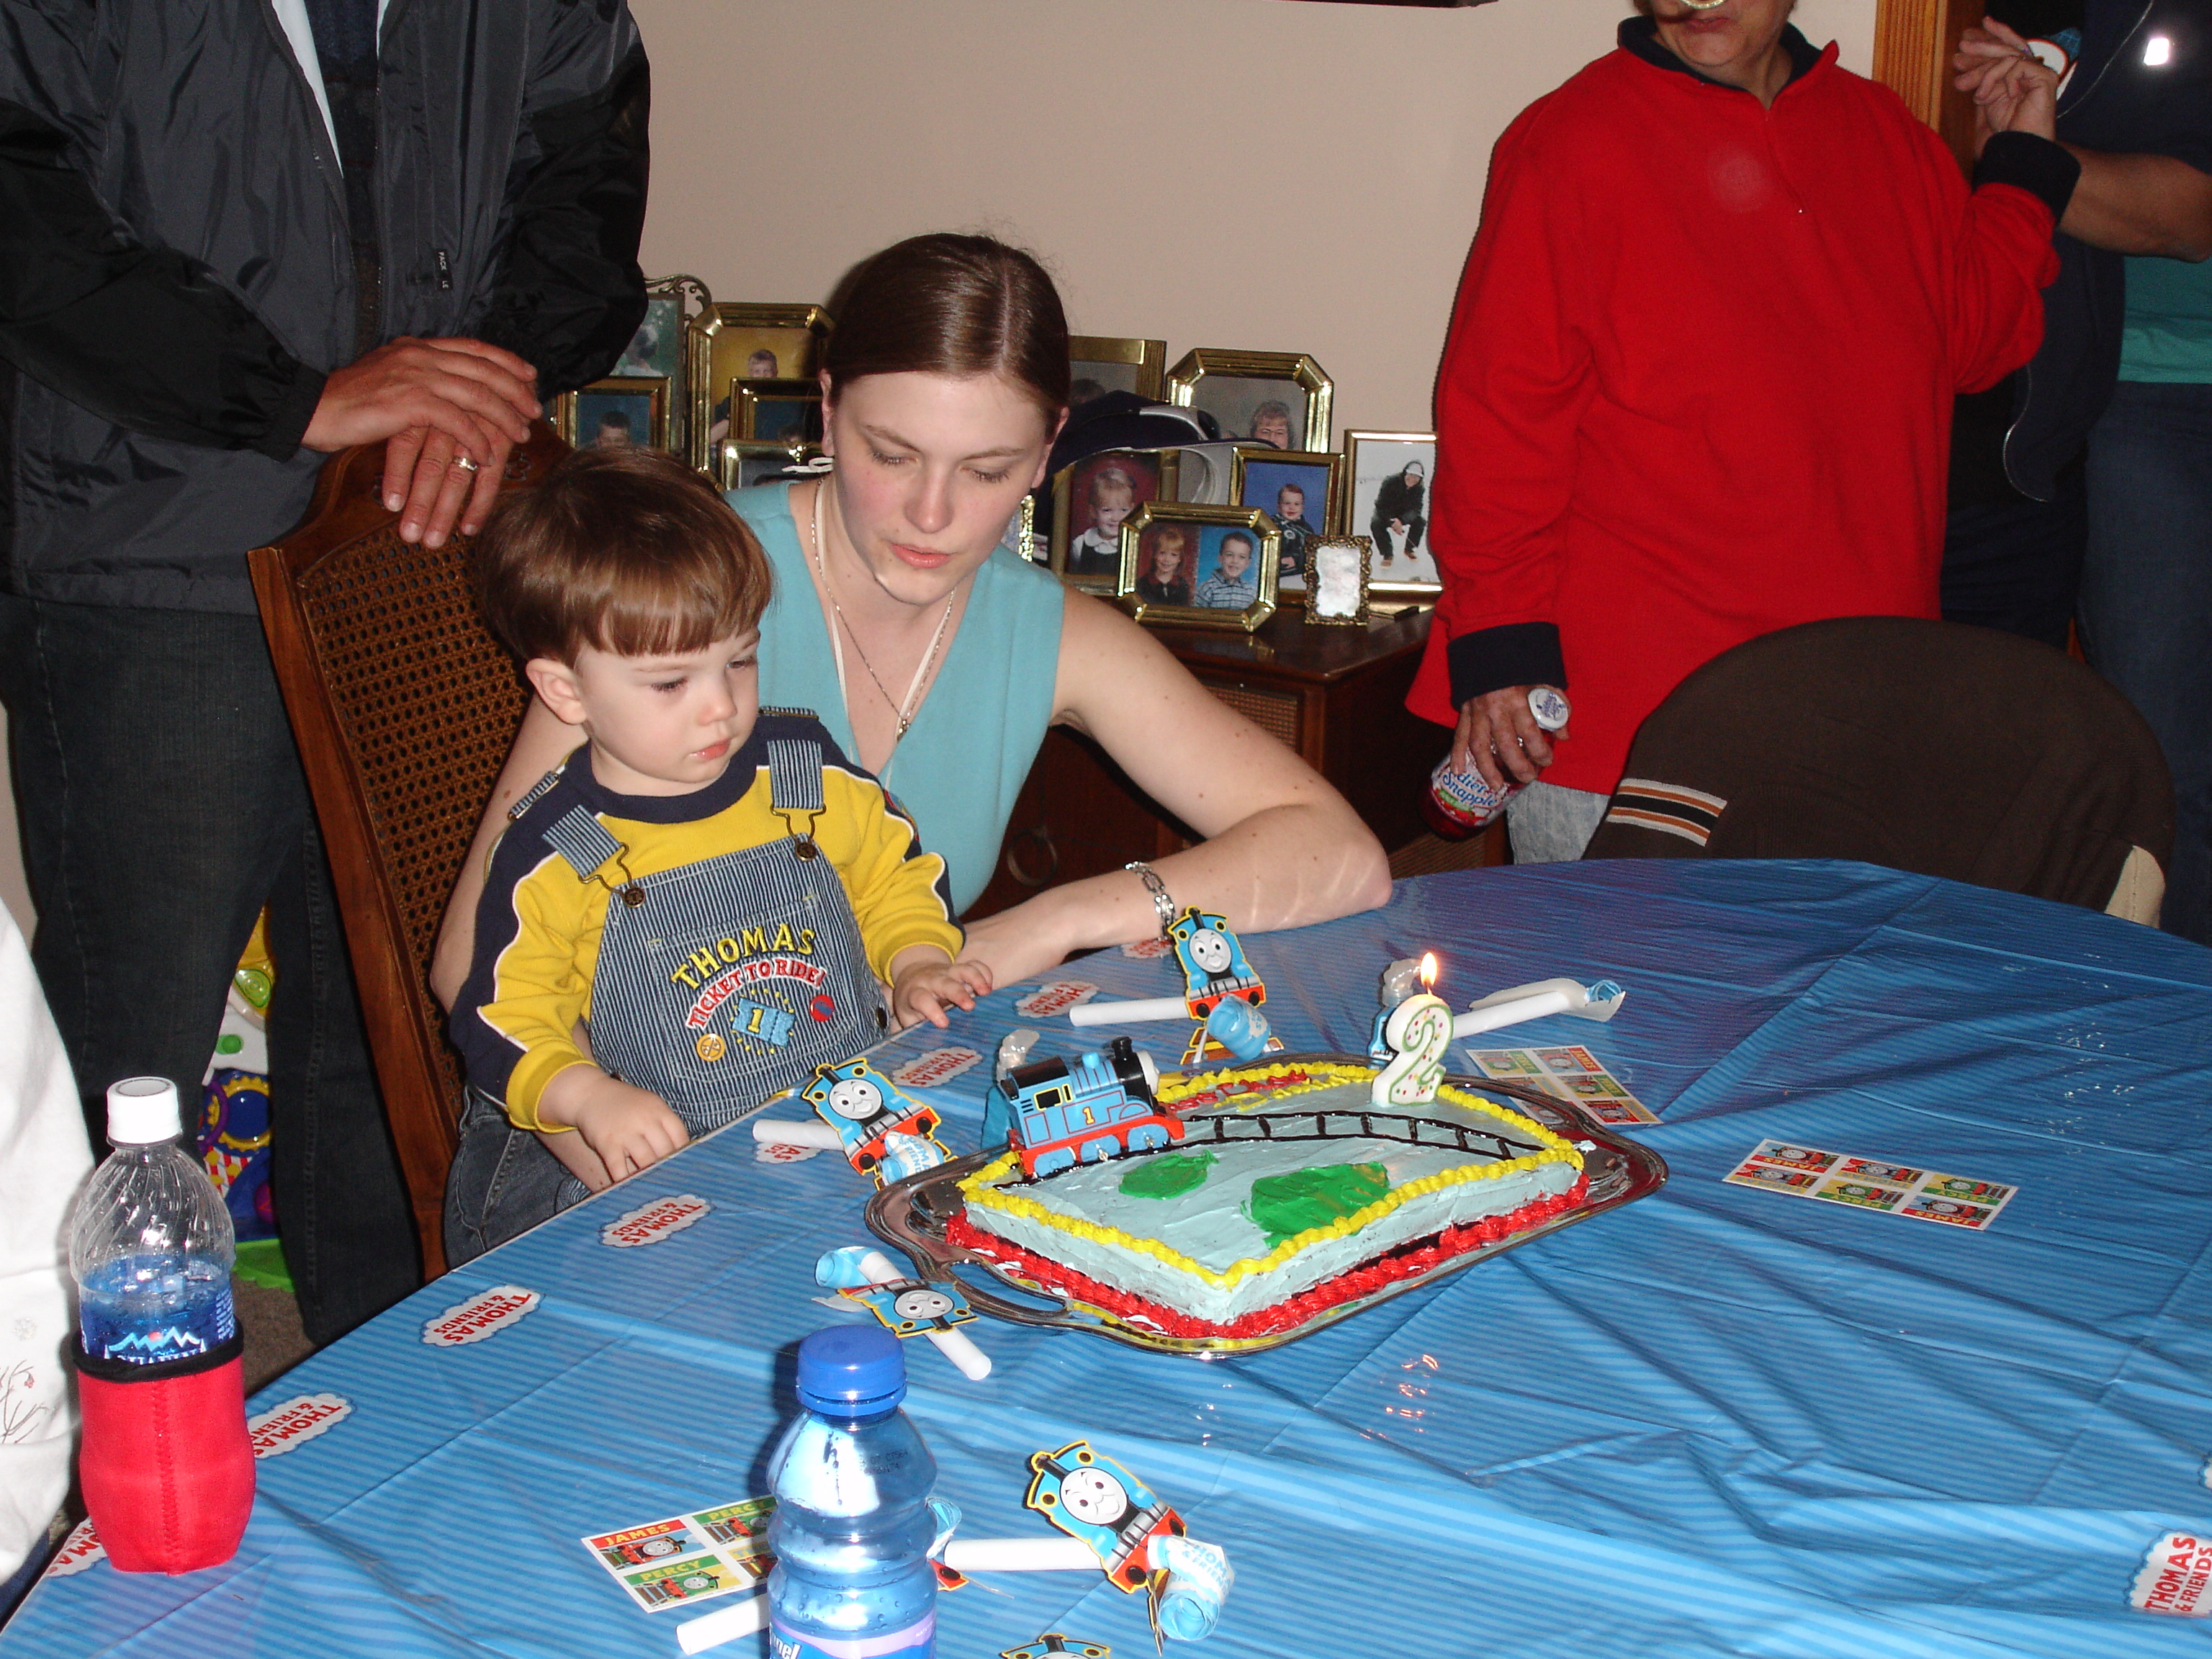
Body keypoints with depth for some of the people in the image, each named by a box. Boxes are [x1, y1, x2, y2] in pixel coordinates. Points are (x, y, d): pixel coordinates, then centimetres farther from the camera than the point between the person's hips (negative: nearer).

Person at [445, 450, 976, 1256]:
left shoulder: (813, 773, 4)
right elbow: (505, 1025, -2)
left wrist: (918, 967, 4)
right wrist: (588, 1097, -20)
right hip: (652, 1163, -2)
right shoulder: (554, 859, -6)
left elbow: (895, 876, 22)